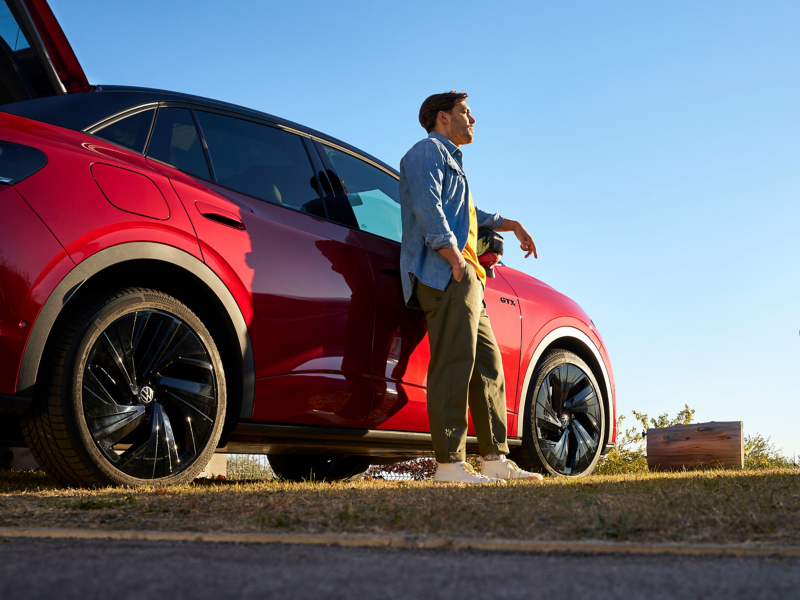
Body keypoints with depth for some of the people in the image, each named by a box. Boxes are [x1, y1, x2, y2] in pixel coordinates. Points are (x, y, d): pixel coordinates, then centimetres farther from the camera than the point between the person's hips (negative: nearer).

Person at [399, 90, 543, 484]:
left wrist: (510, 224, 46)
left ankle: (495, 459, 10)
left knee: (487, 365, 8)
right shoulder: (428, 150, 1)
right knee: (453, 365, -16)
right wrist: (455, 260, -20)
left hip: (466, 279, 11)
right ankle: (449, 463, -17)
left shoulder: (449, 159, 33)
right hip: (444, 274, -11)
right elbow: (427, 208, -15)